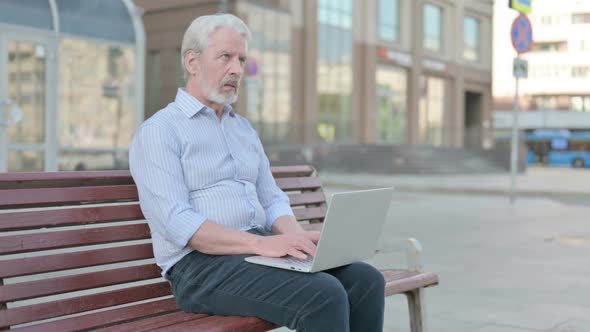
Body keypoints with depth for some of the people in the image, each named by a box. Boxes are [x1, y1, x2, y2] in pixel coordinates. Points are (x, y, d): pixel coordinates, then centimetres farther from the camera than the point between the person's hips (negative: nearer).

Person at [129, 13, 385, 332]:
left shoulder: (244, 128, 20)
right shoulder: (158, 131, -4)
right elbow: (177, 223, -17)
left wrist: (297, 236, -6)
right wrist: (262, 243, -26)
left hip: (261, 251, 7)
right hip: (203, 264, -7)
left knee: (366, 280, -14)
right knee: (323, 296, -28)